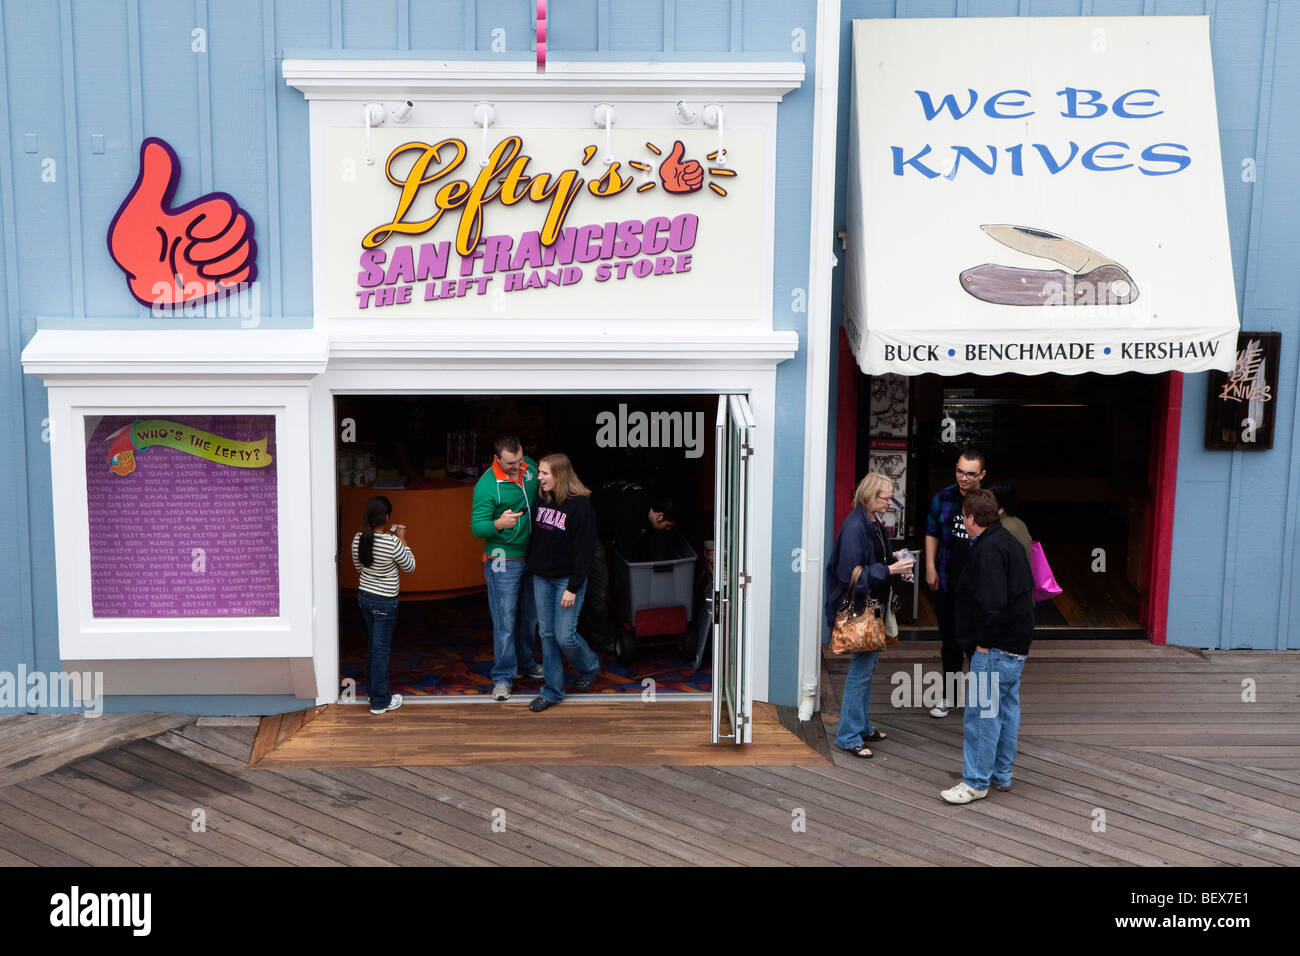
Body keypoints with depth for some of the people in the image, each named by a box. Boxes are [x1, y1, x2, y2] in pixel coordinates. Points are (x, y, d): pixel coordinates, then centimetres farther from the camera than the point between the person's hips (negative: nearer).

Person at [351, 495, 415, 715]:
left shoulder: (358, 539, -6)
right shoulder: (392, 543, -23)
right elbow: (409, 567, -8)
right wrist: (402, 540, -1)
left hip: (364, 596, 6)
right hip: (384, 602, -6)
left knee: (374, 645, 22)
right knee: (381, 649, 2)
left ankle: (372, 689, 34)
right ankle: (379, 701, 10)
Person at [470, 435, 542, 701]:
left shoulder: (530, 467, -1)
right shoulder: (486, 486, -18)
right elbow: (477, 527, -19)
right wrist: (498, 524, -39)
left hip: (532, 556, 6)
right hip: (504, 561, -6)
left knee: (529, 616, 17)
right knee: (505, 622, -3)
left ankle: (525, 664, 35)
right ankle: (503, 677, 9)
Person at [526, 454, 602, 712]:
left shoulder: (580, 506, -14)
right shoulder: (542, 501, 7)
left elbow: (585, 550, -15)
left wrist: (573, 588, -17)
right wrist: (531, 569, 9)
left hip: (567, 579, -6)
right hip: (541, 578, 6)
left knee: (565, 636, -5)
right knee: (547, 634, 7)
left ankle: (590, 667, 25)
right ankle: (552, 690, 17)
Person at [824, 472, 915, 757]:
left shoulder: (874, 523, 9)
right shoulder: (854, 526, -21)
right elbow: (852, 572, -24)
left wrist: (893, 557, 6)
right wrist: (888, 569, -22)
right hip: (858, 607, -10)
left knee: (867, 664, 17)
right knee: (861, 667, -6)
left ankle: (861, 725, 29)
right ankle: (848, 736, 2)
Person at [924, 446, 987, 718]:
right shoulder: (943, 498, 4)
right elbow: (932, 534, 13)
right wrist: (930, 568, 4)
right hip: (946, 583, 3)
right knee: (949, 642, 13)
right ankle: (950, 697, 27)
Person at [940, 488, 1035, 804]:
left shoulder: (988, 550, -19)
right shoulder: (1009, 541, 14)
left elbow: (993, 604, -27)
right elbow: (1027, 588, 21)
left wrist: (984, 643, -16)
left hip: (995, 648, -11)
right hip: (1017, 645, 11)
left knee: (982, 712, -4)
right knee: (1007, 709, 16)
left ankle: (976, 782, 2)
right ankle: (1001, 775, 26)